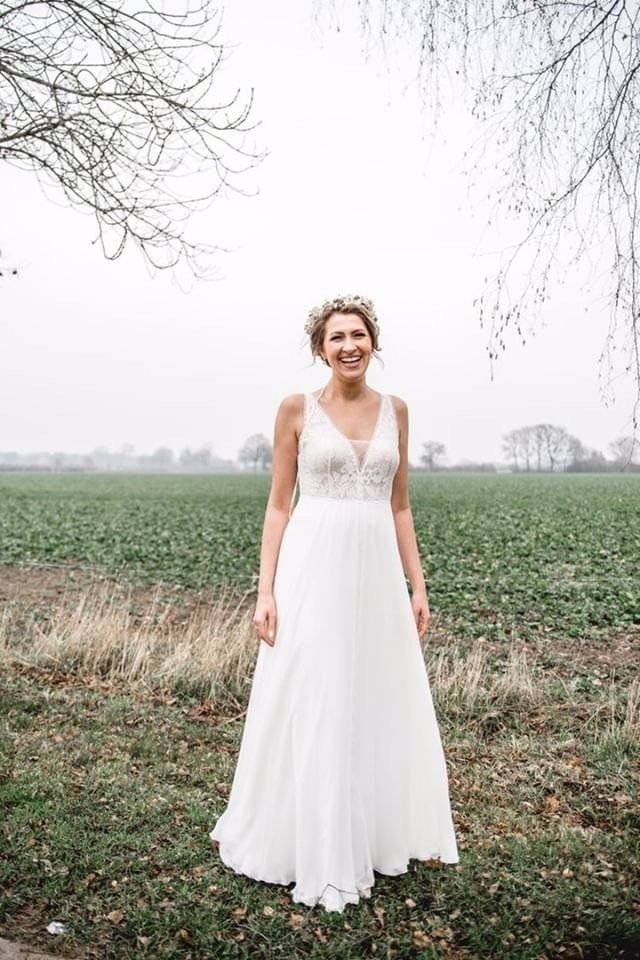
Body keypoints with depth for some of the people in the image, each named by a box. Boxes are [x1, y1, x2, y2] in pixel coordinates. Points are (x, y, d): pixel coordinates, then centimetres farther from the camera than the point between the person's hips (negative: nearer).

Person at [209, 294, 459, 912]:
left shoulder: (394, 410, 9)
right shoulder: (297, 409, -1)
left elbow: (399, 506, 11)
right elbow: (278, 505, -1)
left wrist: (417, 585, 8)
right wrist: (266, 591, -8)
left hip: (377, 571, 4)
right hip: (314, 569, -4)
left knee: (386, 707, 13)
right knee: (309, 710, 4)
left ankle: (378, 834, 36)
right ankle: (312, 850, 25)